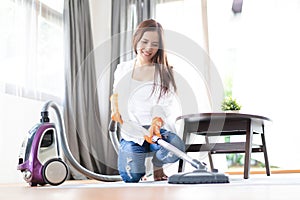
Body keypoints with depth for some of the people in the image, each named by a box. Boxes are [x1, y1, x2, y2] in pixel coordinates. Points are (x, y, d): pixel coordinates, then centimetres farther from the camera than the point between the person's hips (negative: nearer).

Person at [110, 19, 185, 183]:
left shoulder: (165, 72, 1)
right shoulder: (123, 69, 10)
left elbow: (166, 106, -10)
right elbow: (116, 92, 26)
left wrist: (156, 123, -31)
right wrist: (115, 107, 3)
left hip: (160, 129, -1)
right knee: (131, 177, -21)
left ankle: (157, 166, 4)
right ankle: (141, 166, 20)